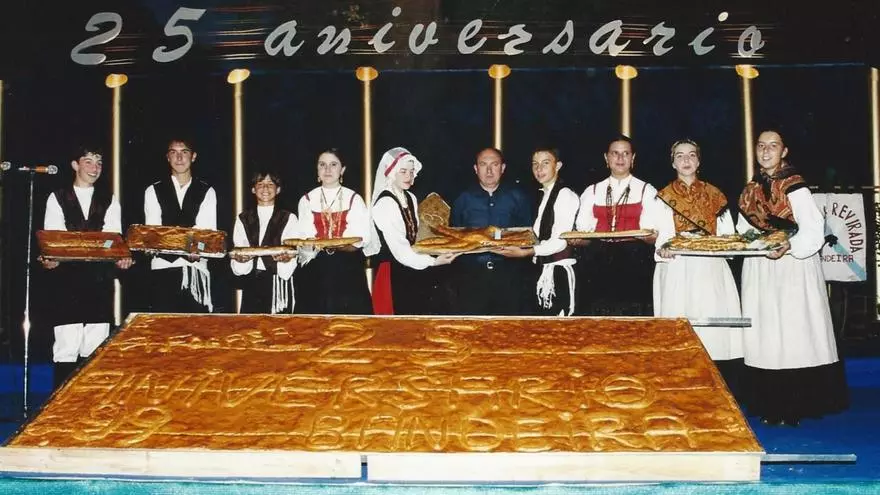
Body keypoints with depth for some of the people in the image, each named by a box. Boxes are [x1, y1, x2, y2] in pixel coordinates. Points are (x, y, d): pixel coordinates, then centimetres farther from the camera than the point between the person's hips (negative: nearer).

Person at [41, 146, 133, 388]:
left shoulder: (109, 201, 15)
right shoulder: (57, 199, 10)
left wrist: (121, 257, -16)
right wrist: (49, 259, -20)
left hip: (100, 278, 2)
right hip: (67, 276, -2)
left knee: (95, 347, 2)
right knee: (66, 347, -5)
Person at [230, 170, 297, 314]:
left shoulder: (288, 218, 7)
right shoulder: (243, 219, 14)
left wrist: (286, 258, -23)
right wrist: (240, 258, -14)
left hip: (278, 282, -2)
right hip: (252, 282, 2)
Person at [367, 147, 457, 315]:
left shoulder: (411, 198, 8)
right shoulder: (385, 203, -17)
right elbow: (398, 248, -21)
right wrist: (433, 261, -22)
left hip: (412, 271, 8)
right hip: (394, 274, -8)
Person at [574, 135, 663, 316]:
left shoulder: (647, 191, 10)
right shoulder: (592, 192, 16)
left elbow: (652, 237, 1)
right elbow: (583, 231, 10)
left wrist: (648, 236, -21)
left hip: (634, 264, -2)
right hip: (597, 263, 2)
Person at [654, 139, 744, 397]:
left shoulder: (714, 194, 14)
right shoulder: (664, 196, 9)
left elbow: (728, 233, 12)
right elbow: (660, 236, 0)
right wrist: (663, 249, -21)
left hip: (711, 271, 1)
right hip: (677, 271, -1)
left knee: (715, 331, -6)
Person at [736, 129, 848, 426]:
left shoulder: (794, 187, -7)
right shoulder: (750, 190, 12)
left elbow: (813, 231, -15)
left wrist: (789, 246, -30)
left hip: (792, 267, -6)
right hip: (758, 270, 6)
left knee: (794, 332, -6)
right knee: (764, 334, 7)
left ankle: (795, 407, 0)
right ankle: (771, 406, 14)